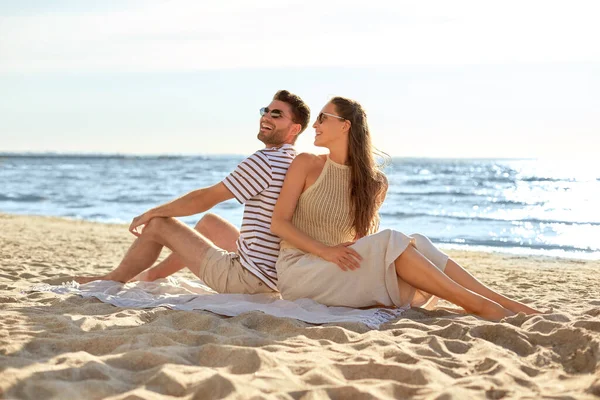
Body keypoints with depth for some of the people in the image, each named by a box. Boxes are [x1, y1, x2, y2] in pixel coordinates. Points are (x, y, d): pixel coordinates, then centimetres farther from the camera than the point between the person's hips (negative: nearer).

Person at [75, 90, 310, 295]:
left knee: (158, 224, 4)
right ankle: (152, 275, 40)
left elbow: (205, 198, -11)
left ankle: (113, 281, 27)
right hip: (270, 274, 8)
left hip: (248, 279, -8)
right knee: (209, 222, 28)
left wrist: (151, 213, 1)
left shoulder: (265, 161, -18)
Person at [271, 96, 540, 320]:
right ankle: (476, 304, -26)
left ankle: (503, 303, -22)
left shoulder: (373, 182, 9)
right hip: (298, 269, -4)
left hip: (338, 272, 4)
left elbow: (361, 236, 14)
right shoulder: (306, 164, -2)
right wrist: (325, 250, -21)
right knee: (390, 243, -26)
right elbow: (278, 223, -8)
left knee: (415, 245, -19)